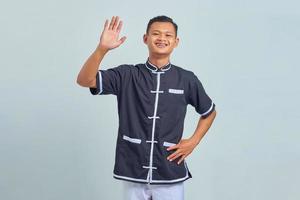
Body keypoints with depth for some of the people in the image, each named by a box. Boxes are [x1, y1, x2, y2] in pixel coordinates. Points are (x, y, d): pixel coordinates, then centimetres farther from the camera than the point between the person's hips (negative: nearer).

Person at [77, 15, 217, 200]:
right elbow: (84, 80, -13)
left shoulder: (187, 79, 0)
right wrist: (102, 48, -26)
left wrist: (193, 142, 3)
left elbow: (210, 112, 15)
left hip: (170, 175, 0)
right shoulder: (127, 75, -1)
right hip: (133, 173, 0)